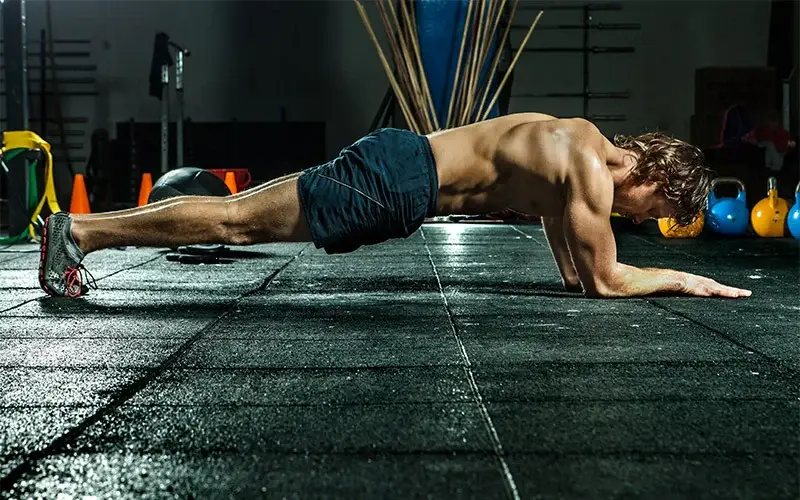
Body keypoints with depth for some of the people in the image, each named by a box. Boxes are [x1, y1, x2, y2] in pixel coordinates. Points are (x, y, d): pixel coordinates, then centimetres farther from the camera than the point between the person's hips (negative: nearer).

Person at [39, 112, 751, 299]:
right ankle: (82, 230, -1)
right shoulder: (592, 170, -14)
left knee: (246, 217, 11)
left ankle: (85, 228, 18)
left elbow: (573, 270, 25)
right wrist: (680, 278, -1)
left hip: (400, 162, 9)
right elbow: (604, 281, -11)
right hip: (396, 184, -9)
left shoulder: (582, 141, 15)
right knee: (240, 220, -7)